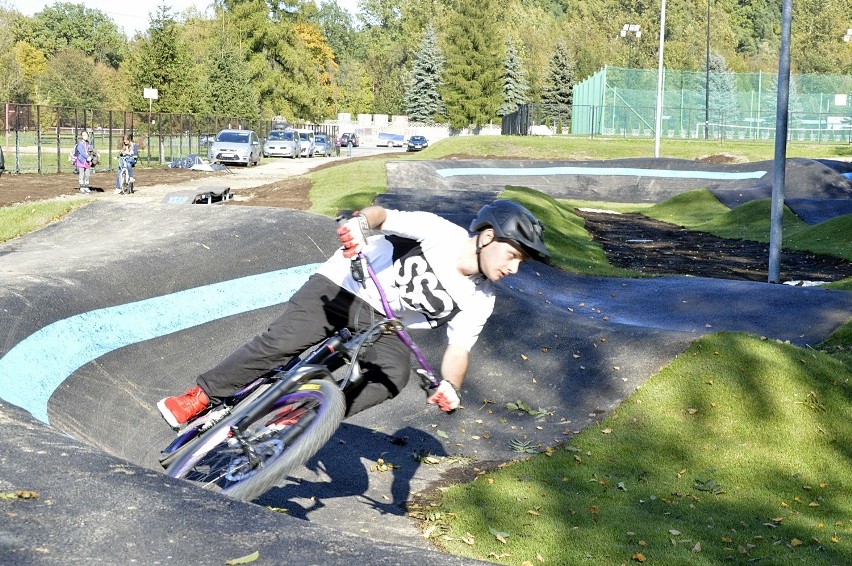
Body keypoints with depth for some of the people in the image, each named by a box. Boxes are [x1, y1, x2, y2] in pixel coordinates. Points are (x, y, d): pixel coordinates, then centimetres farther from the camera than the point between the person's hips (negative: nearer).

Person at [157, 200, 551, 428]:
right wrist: (362, 223, -47)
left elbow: (459, 348, -11)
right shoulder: (439, 232, -18)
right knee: (280, 342, -20)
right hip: (342, 287, -4)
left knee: (393, 375, -27)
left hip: (382, 322, 4)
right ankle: (200, 397, -6)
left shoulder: (478, 301, -5)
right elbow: (384, 215, -22)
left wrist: (449, 386, -33)